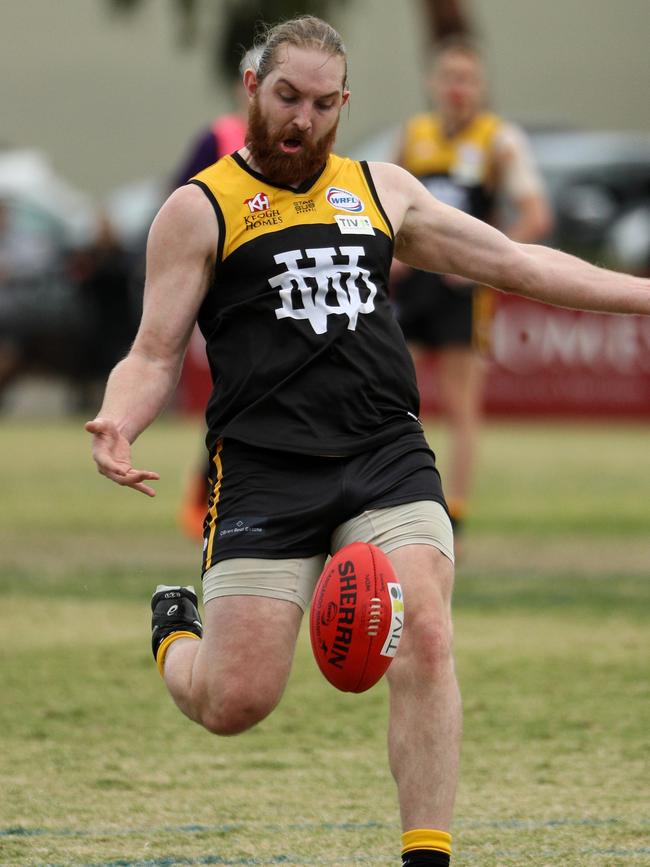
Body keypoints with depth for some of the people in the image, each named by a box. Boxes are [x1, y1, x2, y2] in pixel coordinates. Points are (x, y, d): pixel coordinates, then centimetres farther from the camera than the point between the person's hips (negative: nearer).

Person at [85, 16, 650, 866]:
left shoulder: (384, 189, 19)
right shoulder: (200, 209, 6)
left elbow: (514, 262, 24)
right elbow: (155, 356, 4)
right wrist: (117, 423, -17)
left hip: (387, 457, 3)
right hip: (264, 469, -3)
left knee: (426, 637, -21)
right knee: (237, 702, -8)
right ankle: (176, 635, 29)